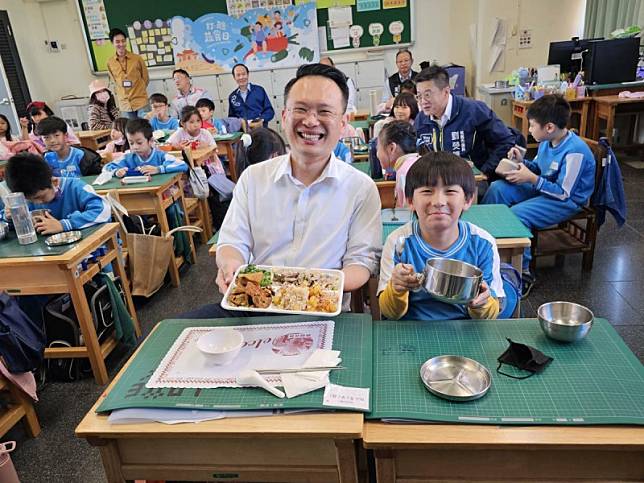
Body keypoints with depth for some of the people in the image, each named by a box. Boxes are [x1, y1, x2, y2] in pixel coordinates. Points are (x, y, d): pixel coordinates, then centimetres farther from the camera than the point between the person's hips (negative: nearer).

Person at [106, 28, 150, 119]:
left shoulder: (137, 58, -4)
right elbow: (114, 81, 15)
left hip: (141, 102, -2)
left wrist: (137, 91, 5)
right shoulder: (110, 62, 2)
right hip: (125, 104, 2)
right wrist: (123, 93, 9)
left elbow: (146, 79, 6)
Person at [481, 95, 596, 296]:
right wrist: (522, 161, -3)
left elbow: (564, 193, -23)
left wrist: (532, 179, -24)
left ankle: (523, 272, -15)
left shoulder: (575, 152, -26)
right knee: (497, 188, -6)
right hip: (543, 188, 9)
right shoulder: (547, 141, -2)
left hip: (567, 201, -9)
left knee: (516, 214, -29)